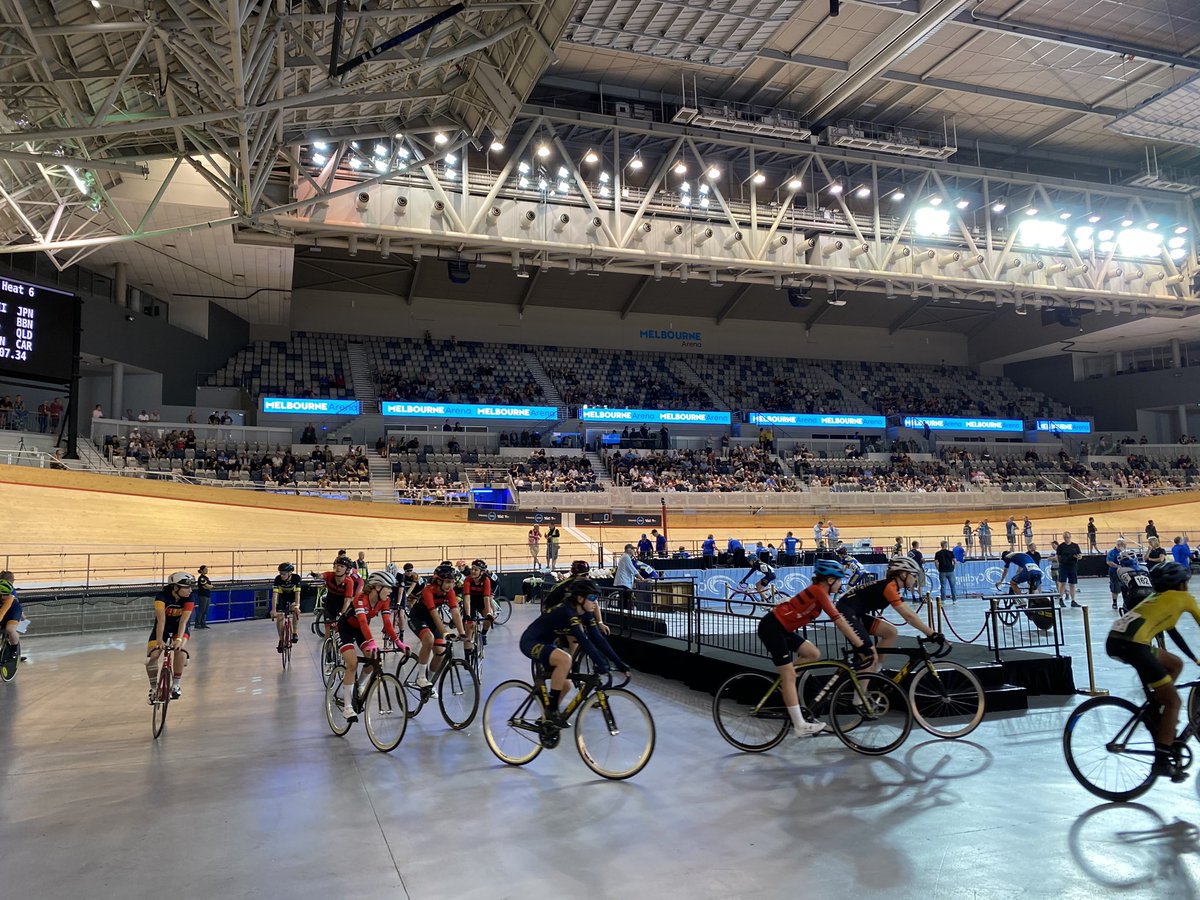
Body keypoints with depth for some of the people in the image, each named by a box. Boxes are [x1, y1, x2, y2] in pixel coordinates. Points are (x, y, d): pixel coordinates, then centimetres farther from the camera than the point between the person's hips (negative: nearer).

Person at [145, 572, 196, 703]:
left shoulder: (189, 598, -24)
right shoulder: (162, 596, -30)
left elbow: (183, 620, -32)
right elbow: (161, 619, -39)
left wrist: (179, 639, -45)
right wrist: (159, 640, -49)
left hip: (180, 626, 0)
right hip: (163, 627, 0)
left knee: (180, 650, -27)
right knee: (151, 657, -15)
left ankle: (175, 685, -10)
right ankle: (154, 689, 8)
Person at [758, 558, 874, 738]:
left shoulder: (819, 591, 12)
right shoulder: (819, 591, -16)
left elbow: (840, 622, 14)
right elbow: (839, 622, -22)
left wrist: (861, 643, 11)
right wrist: (862, 647, -22)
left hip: (783, 628, 10)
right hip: (771, 627, -10)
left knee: (813, 654, 8)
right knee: (789, 676, -7)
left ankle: (784, 683, 14)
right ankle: (800, 726, -3)